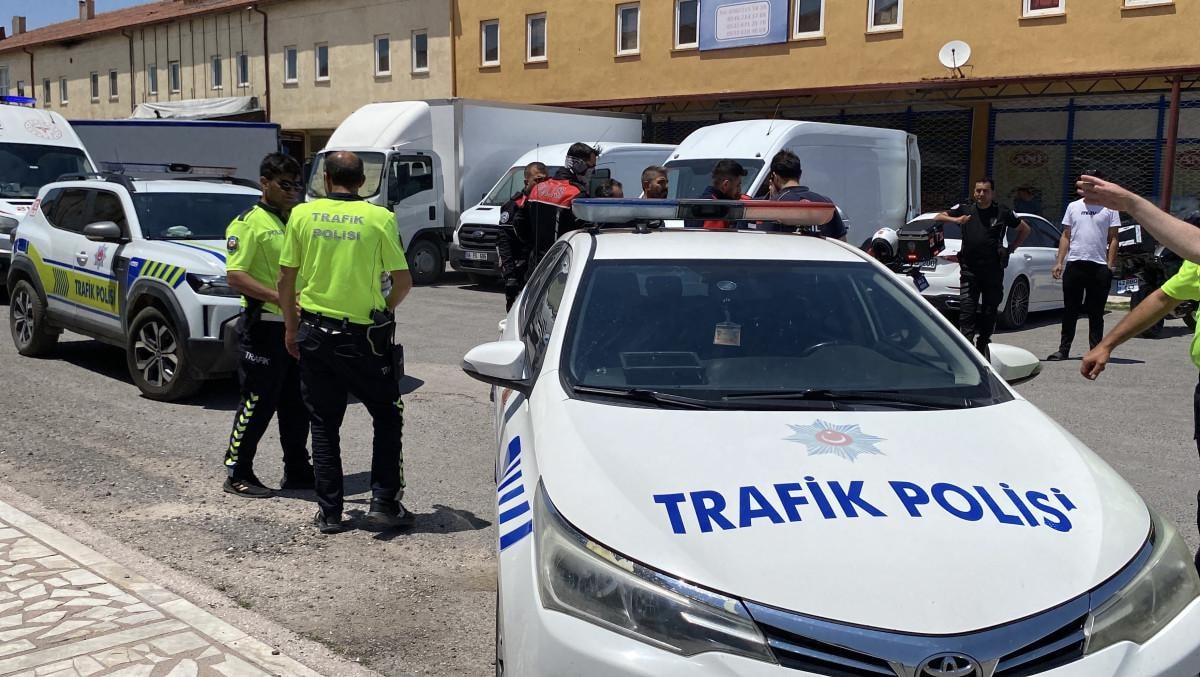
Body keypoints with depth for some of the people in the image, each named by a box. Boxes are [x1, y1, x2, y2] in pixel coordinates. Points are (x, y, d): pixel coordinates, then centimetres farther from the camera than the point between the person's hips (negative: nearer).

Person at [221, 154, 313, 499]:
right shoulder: (248, 223, -8)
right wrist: (279, 298, -26)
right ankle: (237, 473, 9)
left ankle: (297, 471, 23)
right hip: (264, 326, -7)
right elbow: (235, 275, -17)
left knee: (297, 403, 13)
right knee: (258, 402, -3)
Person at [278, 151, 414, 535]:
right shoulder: (379, 218, -6)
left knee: (324, 424, 12)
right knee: (387, 417, 14)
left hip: (314, 332, 3)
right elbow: (403, 280, -4)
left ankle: (329, 512, 15)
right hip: (364, 336, -2)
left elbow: (286, 279, 3)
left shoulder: (302, 214, 0)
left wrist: (291, 327, 15)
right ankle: (384, 503, 9)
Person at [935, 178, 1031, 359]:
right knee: (966, 308, -11)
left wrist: (1010, 248, 8)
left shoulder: (1002, 213, 5)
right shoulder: (965, 209, 7)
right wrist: (955, 220, -11)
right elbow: (937, 218, 8)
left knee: (989, 310, 6)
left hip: (993, 270, 0)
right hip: (970, 268, 0)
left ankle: (983, 342, 19)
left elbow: (1025, 229, 17)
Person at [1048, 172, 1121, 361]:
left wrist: (1110, 265, -6)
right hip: (1074, 264, 2)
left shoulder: (1109, 209, 4)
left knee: (1096, 313, 3)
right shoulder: (1073, 207, 13)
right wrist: (1059, 262, 5)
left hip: (1099, 266, -2)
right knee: (1070, 311, 6)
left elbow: (1113, 239, 3)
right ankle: (1063, 349, 11)